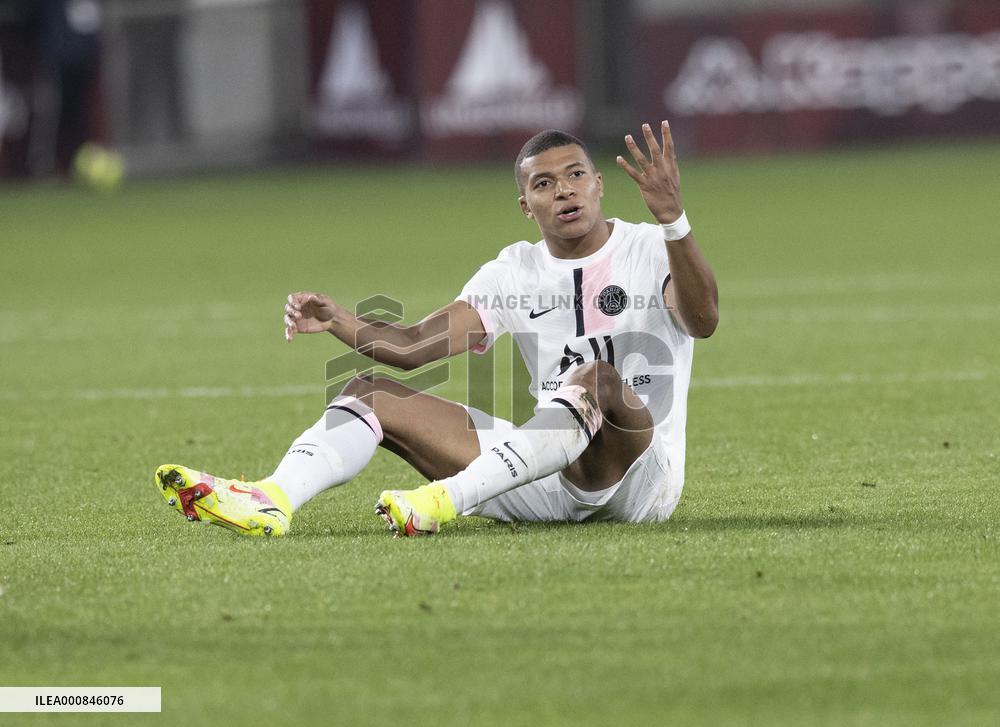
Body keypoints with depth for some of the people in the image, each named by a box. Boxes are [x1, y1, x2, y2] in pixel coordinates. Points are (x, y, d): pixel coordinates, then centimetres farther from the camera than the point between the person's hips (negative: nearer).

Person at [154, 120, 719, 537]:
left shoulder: (650, 251, -3)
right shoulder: (516, 272, 12)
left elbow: (703, 321, -26)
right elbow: (417, 345, 2)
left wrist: (673, 220, -39)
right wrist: (344, 325, -17)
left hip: (638, 479, -5)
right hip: (546, 488, 5)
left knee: (598, 379, -38)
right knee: (373, 394, -4)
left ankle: (446, 499, -47)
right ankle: (271, 502, -33)